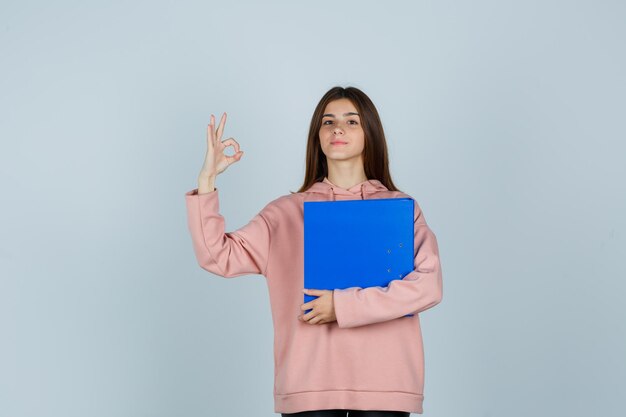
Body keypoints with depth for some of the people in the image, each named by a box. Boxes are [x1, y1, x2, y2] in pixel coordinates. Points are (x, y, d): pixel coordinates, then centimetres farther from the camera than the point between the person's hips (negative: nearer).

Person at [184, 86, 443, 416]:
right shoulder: (287, 212, 11)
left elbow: (428, 284, -5)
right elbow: (219, 257, 2)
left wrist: (343, 305, -12)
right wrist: (206, 180, -6)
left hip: (383, 379, 0)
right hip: (310, 380, 1)